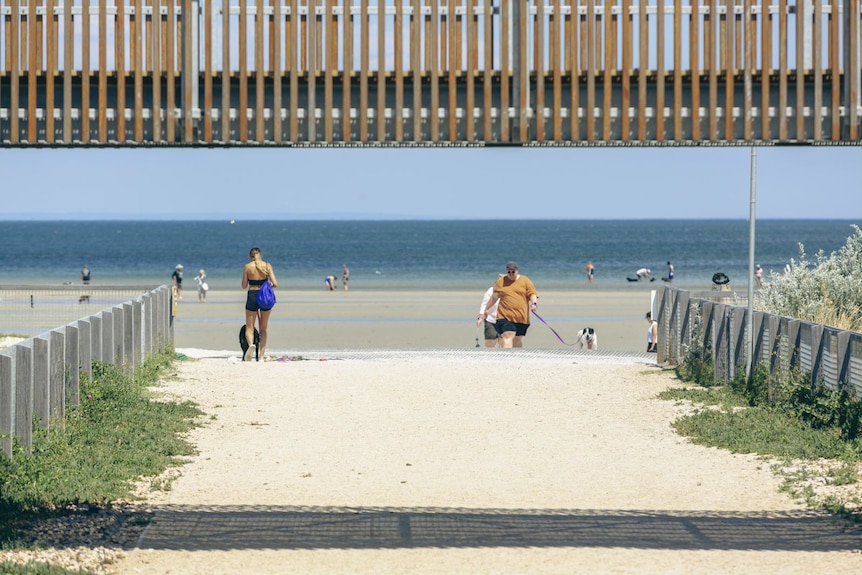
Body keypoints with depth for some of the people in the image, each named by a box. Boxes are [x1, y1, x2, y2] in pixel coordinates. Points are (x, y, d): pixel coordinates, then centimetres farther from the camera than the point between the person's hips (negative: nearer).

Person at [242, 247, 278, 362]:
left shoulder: (247, 267, -2)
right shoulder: (267, 265, 0)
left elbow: (244, 286, 2)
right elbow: (275, 284, -6)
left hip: (252, 296, -2)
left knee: (249, 327, 4)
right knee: (263, 329, 15)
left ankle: (251, 345, -27)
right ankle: (262, 355, 11)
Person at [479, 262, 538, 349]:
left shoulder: (525, 281, 6)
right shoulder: (501, 282, 9)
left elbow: (532, 294, 2)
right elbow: (494, 297, 16)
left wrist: (534, 303, -18)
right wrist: (486, 309, 21)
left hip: (521, 317, 1)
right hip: (505, 315, -1)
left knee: (517, 339, 9)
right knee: (507, 336, -17)